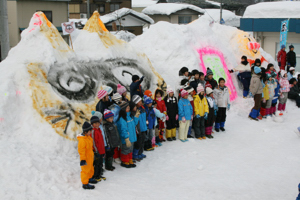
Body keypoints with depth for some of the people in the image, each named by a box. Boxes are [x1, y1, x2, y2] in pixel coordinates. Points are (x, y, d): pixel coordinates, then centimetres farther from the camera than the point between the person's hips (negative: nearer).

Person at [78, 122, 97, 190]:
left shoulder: (88, 137, 2)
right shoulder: (82, 140, -28)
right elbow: (81, 150, -25)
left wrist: (92, 152, 28)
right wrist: (83, 160, -23)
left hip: (90, 157, 10)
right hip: (86, 158, -10)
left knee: (90, 169, 25)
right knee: (85, 170, 1)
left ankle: (89, 178, 46)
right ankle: (85, 184, 12)